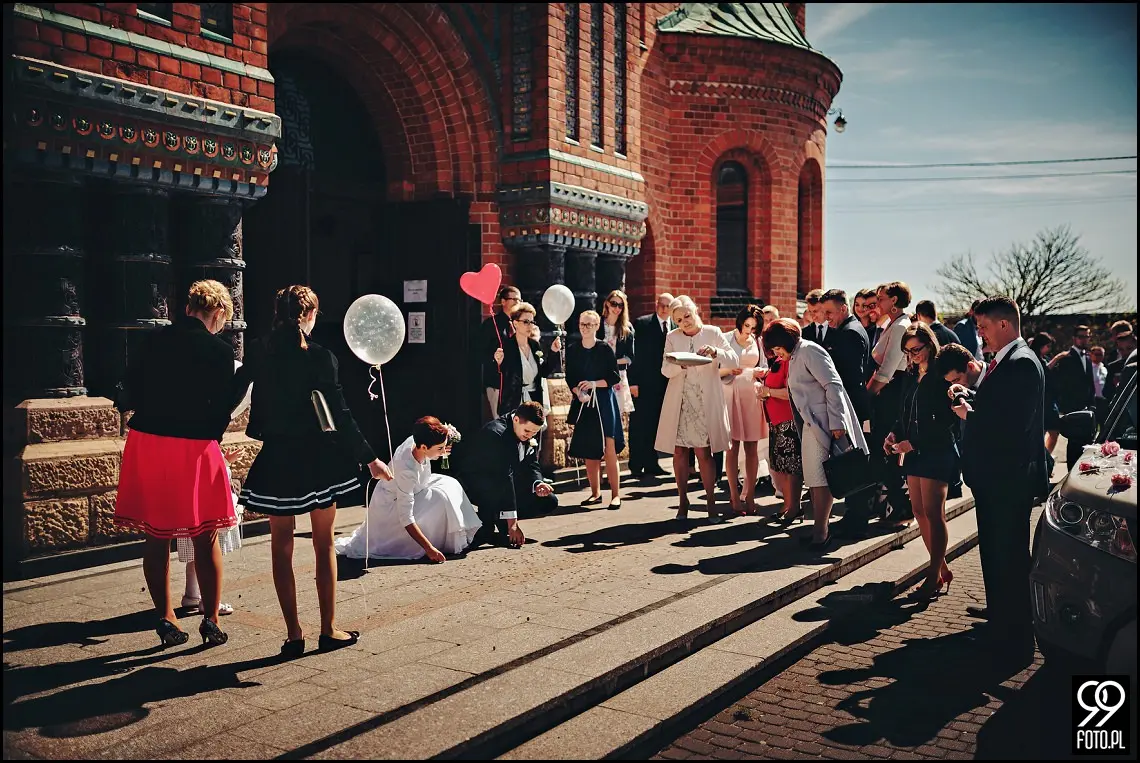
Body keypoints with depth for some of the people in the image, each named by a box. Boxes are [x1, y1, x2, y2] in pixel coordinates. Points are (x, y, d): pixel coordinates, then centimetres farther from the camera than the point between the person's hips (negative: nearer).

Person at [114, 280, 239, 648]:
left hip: (145, 442, 4)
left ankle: (166, 619, 19)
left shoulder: (154, 341, 5)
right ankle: (211, 621, 15)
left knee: (156, 538, 13)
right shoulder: (219, 351, -7)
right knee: (206, 540, 9)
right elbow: (222, 409, -5)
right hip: (194, 447, -4)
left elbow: (129, 394, 7)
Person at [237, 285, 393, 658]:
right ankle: (329, 630, 15)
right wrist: (369, 458, -6)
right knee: (324, 545, 10)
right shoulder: (319, 357, -11)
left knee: (281, 546, 11)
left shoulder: (259, 352, -1)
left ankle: (293, 634, 12)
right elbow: (340, 414, -12)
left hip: (276, 458, 2)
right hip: (317, 458, -2)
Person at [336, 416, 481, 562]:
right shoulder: (406, 471, -40)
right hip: (389, 510, -9)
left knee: (449, 485, 2)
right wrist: (429, 548, -38)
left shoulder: (414, 441, -19)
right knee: (440, 499, -24)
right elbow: (406, 519, -37)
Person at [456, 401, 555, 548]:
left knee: (549, 501, -3)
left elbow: (531, 466, 0)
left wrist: (537, 484, -26)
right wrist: (512, 523, -37)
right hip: (474, 482, -8)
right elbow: (504, 477, -35)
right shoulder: (496, 433, -31)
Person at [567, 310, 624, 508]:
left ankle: (615, 494, -4)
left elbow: (615, 377, -3)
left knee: (609, 449, -9)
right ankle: (595, 493, 16)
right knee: (589, 451, 4)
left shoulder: (604, 349, -2)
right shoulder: (572, 351, 7)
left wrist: (594, 384, -14)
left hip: (604, 401, -3)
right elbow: (570, 379, 8)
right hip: (583, 403, 3)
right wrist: (578, 392, -10)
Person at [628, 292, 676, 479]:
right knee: (639, 425, 0)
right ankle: (636, 467, 5)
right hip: (643, 384, -4)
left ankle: (651, 464, 18)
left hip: (664, 385, 4)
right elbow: (634, 354, -6)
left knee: (655, 425, 10)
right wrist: (633, 381, -12)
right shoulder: (642, 324, -2)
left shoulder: (677, 327, 8)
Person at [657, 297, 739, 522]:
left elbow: (734, 361, -3)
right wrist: (680, 365, -20)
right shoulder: (672, 337, 7)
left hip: (705, 402, -2)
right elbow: (665, 370, 1)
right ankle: (683, 501, 14)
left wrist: (715, 352, -21)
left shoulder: (713, 333, 3)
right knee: (679, 452, 3)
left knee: (704, 453, -3)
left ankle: (711, 504, 5)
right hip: (679, 402, 2)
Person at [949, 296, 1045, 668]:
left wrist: (970, 414, -16)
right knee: (994, 549, 24)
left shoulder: (1022, 364, -21)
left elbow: (1013, 424, -29)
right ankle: (999, 609, 43)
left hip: (1009, 479, -10)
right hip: (993, 475, 10)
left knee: (1009, 556, -2)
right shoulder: (1003, 361, 11)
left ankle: (1014, 641, 8)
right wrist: (969, 395, -1)